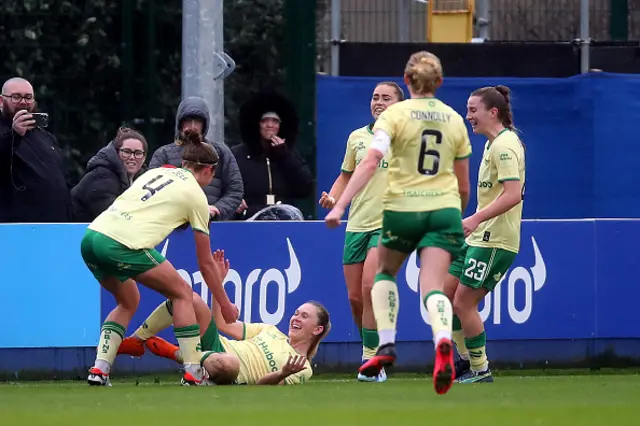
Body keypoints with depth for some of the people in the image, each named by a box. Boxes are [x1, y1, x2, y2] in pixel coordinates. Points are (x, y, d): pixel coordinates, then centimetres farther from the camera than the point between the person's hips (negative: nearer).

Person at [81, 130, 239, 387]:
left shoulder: (157, 172, 26)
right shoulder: (196, 196, 10)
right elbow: (206, 264, 15)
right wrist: (226, 306, 25)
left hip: (91, 237, 7)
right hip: (123, 245, -7)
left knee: (129, 301, 27)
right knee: (182, 293, 12)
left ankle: (99, 369, 13)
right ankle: (192, 372, 8)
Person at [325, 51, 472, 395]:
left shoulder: (395, 114, -2)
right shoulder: (454, 120, 10)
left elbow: (371, 161, -16)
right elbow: (464, 186, 14)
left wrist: (340, 205, -20)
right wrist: (456, 220, 32)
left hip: (402, 208, -2)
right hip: (444, 210, 2)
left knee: (385, 273, 24)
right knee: (433, 287, -7)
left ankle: (386, 346, 11)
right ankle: (443, 341, -38)